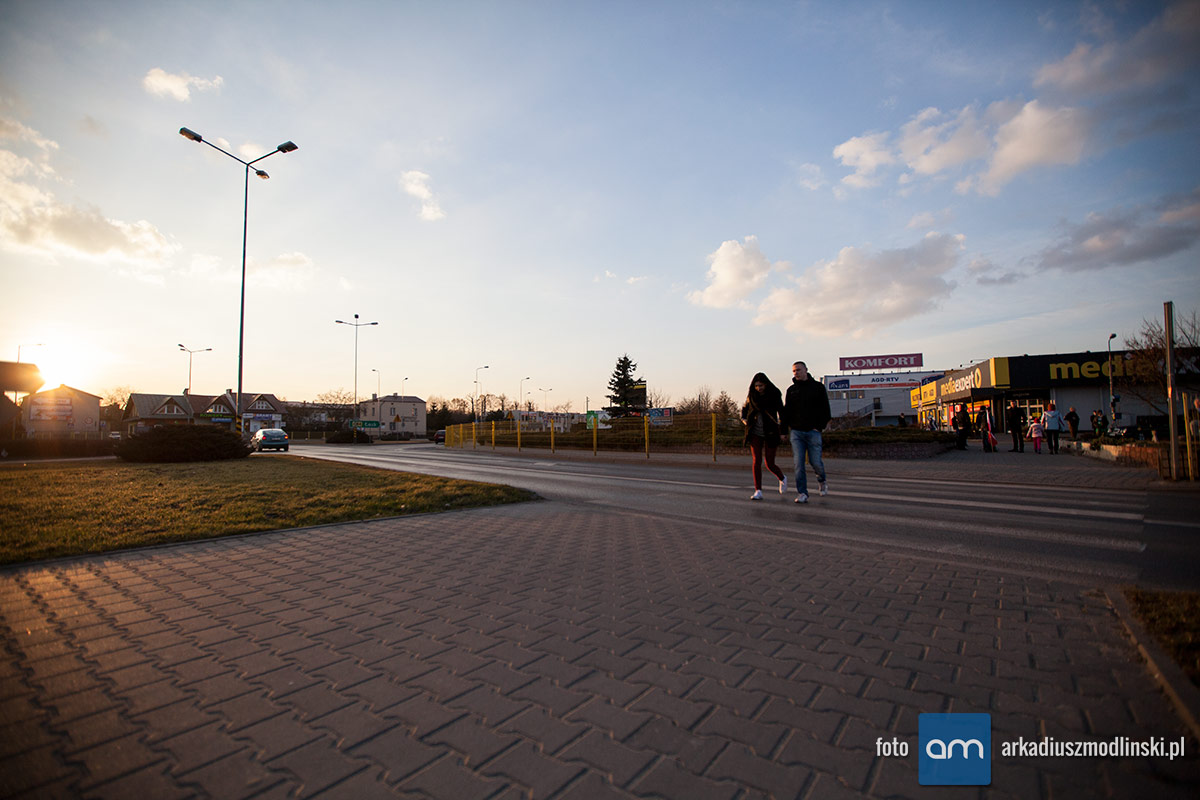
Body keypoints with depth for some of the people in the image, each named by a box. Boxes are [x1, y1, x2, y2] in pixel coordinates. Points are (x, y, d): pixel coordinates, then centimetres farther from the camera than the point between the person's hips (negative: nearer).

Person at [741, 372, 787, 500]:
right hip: (755, 433, 3)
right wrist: (744, 419, 3)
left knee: (770, 464, 1)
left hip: (770, 433, -3)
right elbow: (744, 408, 22)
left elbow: (782, 413, -3)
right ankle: (758, 491, -3)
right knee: (756, 461, -8)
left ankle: (782, 478, 33)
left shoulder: (775, 395, -5)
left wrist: (782, 430, -15)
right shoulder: (751, 395, 4)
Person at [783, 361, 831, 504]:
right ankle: (802, 493, -1)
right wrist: (787, 428, 5)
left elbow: (825, 409, 4)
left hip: (813, 432, -2)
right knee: (799, 463, -5)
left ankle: (822, 481, 31)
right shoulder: (791, 390, 12)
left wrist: (820, 426, -5)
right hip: (796, 432, 2)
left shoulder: (818, 387, 5)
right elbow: (787, 410, 16)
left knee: (815, 461, -1)